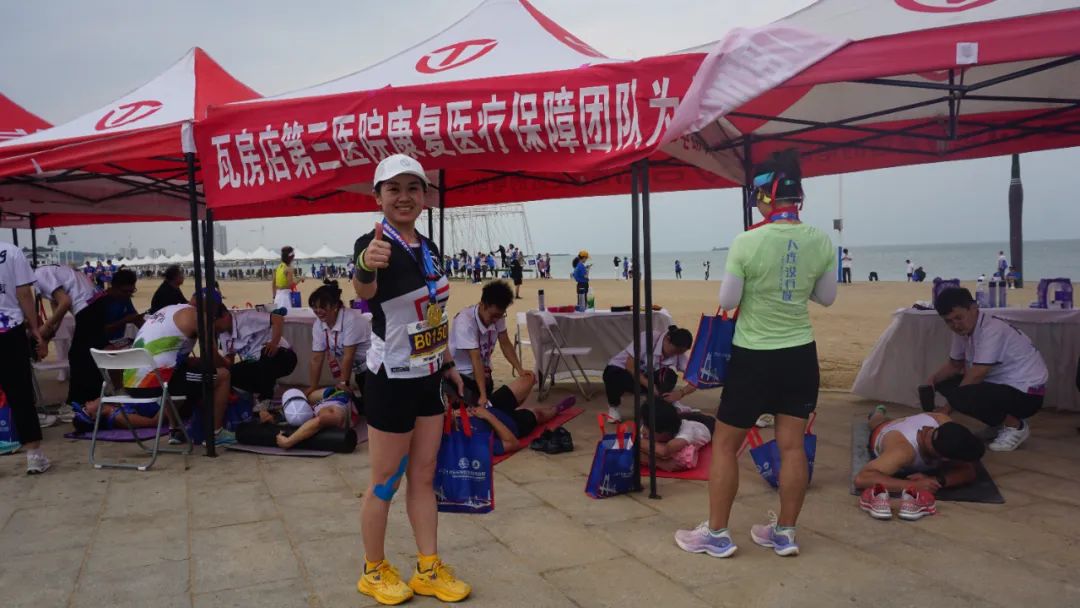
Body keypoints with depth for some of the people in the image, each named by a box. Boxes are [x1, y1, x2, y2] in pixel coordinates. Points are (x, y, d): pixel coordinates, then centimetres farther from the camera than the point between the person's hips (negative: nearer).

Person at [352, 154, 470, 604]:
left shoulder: (429, 248, 5)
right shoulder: (374, 243, -18)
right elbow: (364, 290, -42)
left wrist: (449, 364, 17)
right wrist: (366, 267, -65)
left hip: (429, 377, 7)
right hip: (392, 379, -7)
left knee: (424, 475, 14)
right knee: (386, 480, 5)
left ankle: (428, 571, 25)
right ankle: (374, 571, 24)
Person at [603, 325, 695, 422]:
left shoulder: (680, 355, -18)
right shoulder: (648, 338, -29)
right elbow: (630, 365, -29)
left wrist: (681, 393, -40)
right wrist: (650, 386, -36)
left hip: (647, 376, 2)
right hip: (622, 369, -2)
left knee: (670, 375, -28)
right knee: (613, 376, -38)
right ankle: (613, 406, -7)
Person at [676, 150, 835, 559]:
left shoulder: (747, 243, -17)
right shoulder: (821, 242, -4)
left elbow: (726, 302, -9)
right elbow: (826, 298, 8)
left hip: (754, 357, -4)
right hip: (801, 355, 5)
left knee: (724, 445, 8)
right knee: (792, 445, 11)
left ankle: (717, 534, 15)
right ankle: (784, 533, 21)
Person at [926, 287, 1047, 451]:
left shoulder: (992, 330, -24)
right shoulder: (964, 329, 2)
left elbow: (976, 376, -26)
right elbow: (954, 364, 15)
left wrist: (947, 410, -21)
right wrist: (932, 379, -6)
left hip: (1026, 393, -9)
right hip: (1000, 384, 9)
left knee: (959, 397, -29)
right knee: (944, 383, 3)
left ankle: (1015, 426, -5)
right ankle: (999, 425, 10)